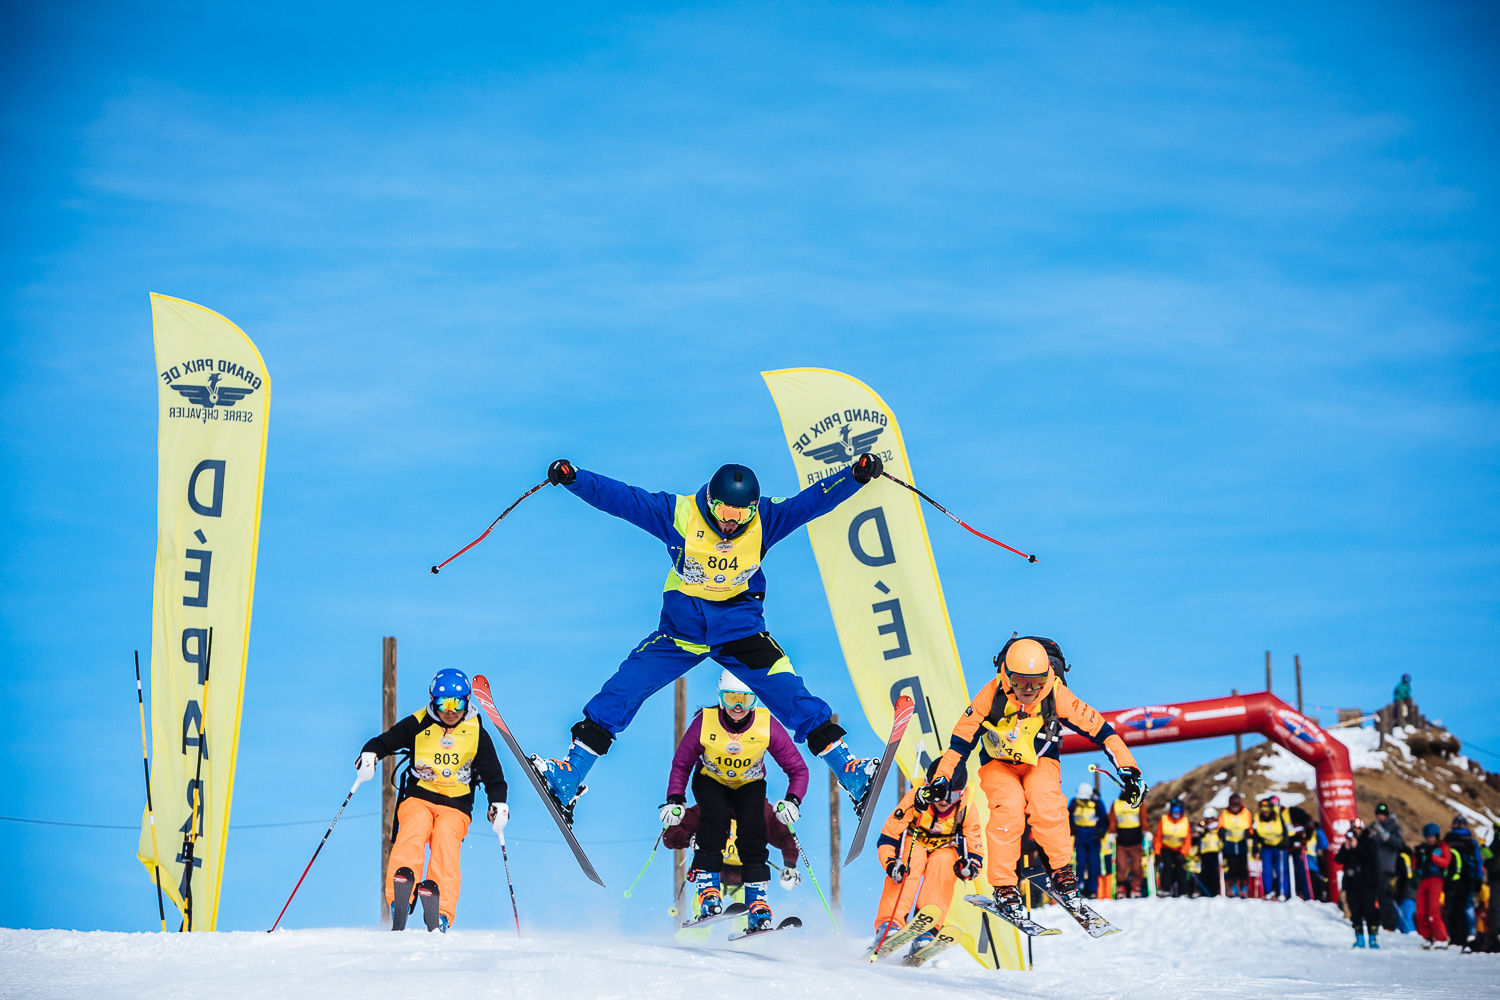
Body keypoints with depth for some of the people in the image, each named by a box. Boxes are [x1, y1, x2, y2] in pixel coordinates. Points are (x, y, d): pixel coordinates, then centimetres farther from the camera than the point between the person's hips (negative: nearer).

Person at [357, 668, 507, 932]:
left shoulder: (477, 735, 6)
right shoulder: (418, 724, 4)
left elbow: (493, 776, 13)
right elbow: (384, 741, 7)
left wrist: (499, 804, -4)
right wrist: (369, 755, -15)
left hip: (456, 805, 0)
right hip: (418, 797, 0)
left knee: (445, 840, -29)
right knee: (414, 832, -31)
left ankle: (441, 913, -42)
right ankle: (399, 900, -45)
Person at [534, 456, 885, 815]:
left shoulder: (765, 519, -9)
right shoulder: (678, 513, -12)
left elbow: (813, 498, -12)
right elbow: (620, 497, -13)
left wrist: (856, 474, -24)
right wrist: (573, 477, -23)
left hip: (740, 627, 0)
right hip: (680, 629, 0)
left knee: (790, 695, -10)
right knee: (622, 689, -8)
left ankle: (847, 770, 3)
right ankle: (568, 776, 0)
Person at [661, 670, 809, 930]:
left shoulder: (767, 726, -23)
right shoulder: (704, 722, -23)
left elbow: (798, 769, -15)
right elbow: (681, 764, -8)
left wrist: (792, 801, -32)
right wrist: (674, 799, -20)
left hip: (750, 784, 0)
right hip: (711, 781, 0)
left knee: (752, 827, -25)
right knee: (715, 816, -31)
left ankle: (757, 902, -17)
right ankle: (708, 890, -24)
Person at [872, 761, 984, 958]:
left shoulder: (967, 812, -18)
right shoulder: (914, 799, -23)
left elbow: (976, 853, -12)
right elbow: (887, 838, -20)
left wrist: (970, 865, -36)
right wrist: (891, 863, -38)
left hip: (943, 852, 1)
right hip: (913, 846, -1)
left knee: (943, 860, -33)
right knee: (913, 858, -34)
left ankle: (928, 929, -39)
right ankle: (889, 925, -43)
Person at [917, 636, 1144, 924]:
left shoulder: (1057, 695, -23)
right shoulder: (992, 695, -23)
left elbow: (1100, 730, -18)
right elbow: (961, 740, -15)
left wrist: (1128, 770, -23)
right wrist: (940, 780, -22)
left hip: (1040, 762, 0)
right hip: (998, 764, 0)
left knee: (1046, 801, -30)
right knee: (1009, 806, -29)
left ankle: (1061, 870, -13)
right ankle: (1004, 887, -20)